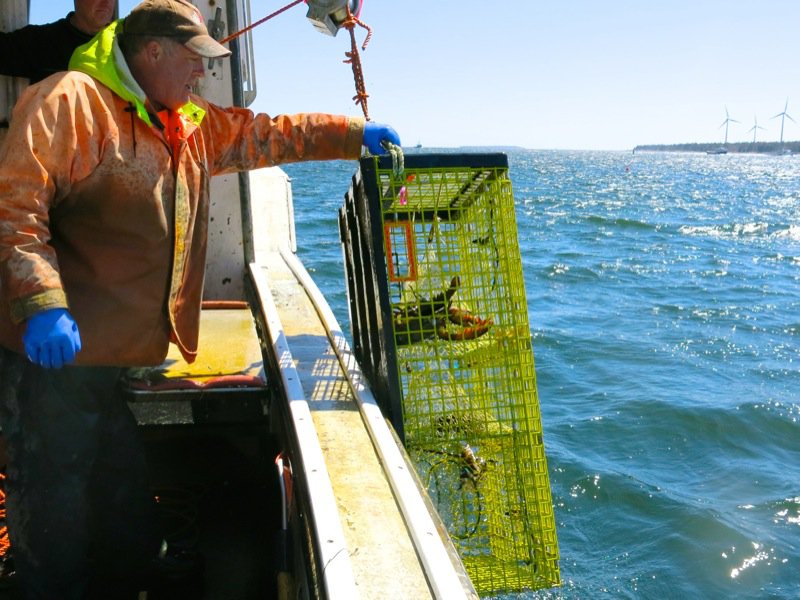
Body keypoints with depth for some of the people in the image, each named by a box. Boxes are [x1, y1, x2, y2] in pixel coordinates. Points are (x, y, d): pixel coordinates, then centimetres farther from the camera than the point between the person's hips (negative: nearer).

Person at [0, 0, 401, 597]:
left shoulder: (191, 127, 14)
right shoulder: (71, 100, -12)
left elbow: (269, 135, 22)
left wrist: (354, 133, 17)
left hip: (119, 356, 8)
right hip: (53, 347, -8)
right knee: (58, 508, 3)